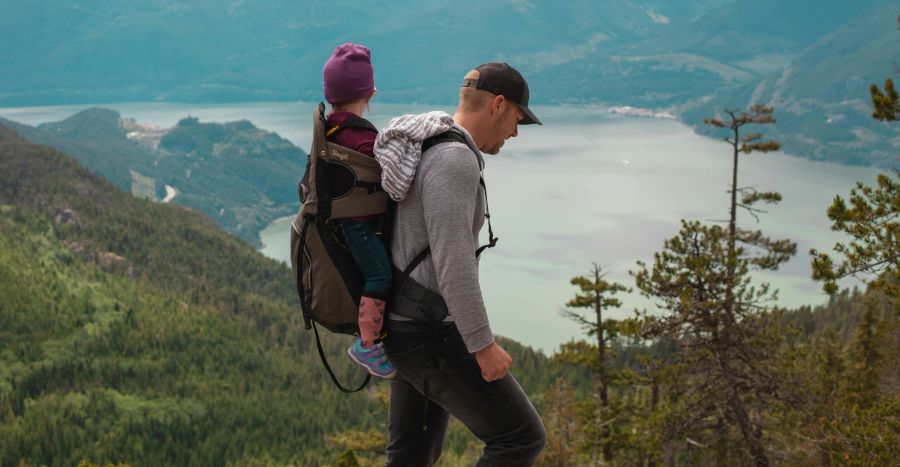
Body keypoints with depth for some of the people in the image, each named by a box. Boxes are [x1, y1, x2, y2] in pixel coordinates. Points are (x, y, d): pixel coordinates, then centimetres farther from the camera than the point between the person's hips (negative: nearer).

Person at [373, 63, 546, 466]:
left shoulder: (425, 154, 14)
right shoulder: (453, 160, -21)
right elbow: (452, 261, -27)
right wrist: (483, 344, -22)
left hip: (410, 325, 10)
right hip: (433, 337, -10)